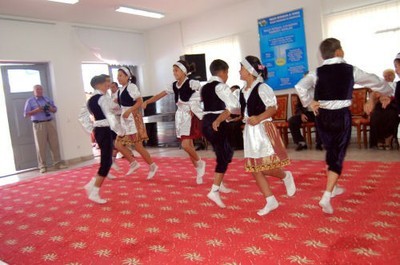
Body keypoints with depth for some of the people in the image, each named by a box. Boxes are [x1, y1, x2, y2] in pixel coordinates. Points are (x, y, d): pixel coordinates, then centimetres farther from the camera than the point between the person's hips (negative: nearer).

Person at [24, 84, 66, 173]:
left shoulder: (48, 99, 15)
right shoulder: (30, 101, 5)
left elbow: (55, 109, 16)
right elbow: (26, 114, 0)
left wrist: (51, 109, -7)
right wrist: (36, 110, -16)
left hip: (50, 123, 3)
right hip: (38, 125, -3)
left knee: (55, 144, 2)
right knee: (41, 146, -2)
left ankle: (58, 163, 7)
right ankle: (42, 166, 3)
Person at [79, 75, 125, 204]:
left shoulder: (90, 100, 14)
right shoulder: (103, 98, -13)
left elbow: (82, 116, 18)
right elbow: (109, 115, -22)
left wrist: (91, 129, 18)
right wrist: (120, 130, -14)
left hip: (98, 131, 9)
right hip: (105, 131, -9)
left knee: (107, 160, 19)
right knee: (106, 162, -3)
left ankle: (92, 184, 20)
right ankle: (94, 192, 0)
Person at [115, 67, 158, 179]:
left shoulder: (131, 86, -10)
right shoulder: (121, 90, 14)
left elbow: (140, 101, -18)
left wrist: (129, 111, -24)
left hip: (133, 118, -8)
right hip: (124, 119, 9)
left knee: (138, 146, -4)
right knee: (118, 144, 5)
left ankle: (152, 166, 11)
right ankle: (133, 163, 18)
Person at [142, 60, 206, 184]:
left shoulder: (192, 83, -9)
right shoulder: (174, 85, 9)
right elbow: (160, 95, 7)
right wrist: (146, 102, -6)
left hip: (191, 116, -6)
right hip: (181, 116, 7)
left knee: (186, 145, -15)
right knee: (189, 146, 10)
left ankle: (200, 163, 11)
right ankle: (198, 169, 25)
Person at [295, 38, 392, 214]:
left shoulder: (317, 72, 0)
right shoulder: (350, 70, 0)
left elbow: (300, 87, -14)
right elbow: (374, 81, 15)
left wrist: (310, 103, 2)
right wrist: (388, 91, 34)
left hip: (322, 115, 3)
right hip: (341, 115, -3)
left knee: (330, 151, 20)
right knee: (338, 155, 0)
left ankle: (332, 188, 36)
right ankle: (326, 197, -11)